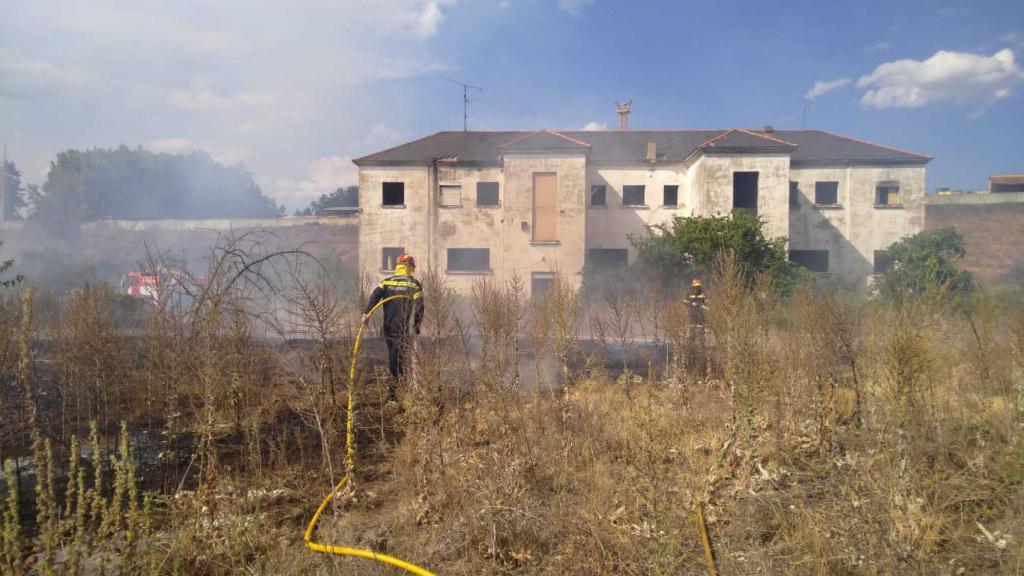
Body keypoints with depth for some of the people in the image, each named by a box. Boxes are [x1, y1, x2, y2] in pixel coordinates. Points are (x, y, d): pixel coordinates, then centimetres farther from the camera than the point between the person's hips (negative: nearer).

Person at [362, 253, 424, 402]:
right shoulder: (414, 284, 0)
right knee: (403, 358, 1)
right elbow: (419, 307, -4)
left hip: (389, 327, 4)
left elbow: (375, 296, -8)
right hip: (405, 328, -4)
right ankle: (392, 393, -3)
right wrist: (416, 326, 6)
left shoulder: (386, 282, 8)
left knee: (392, 356, 15)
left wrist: (366, 313, -19)